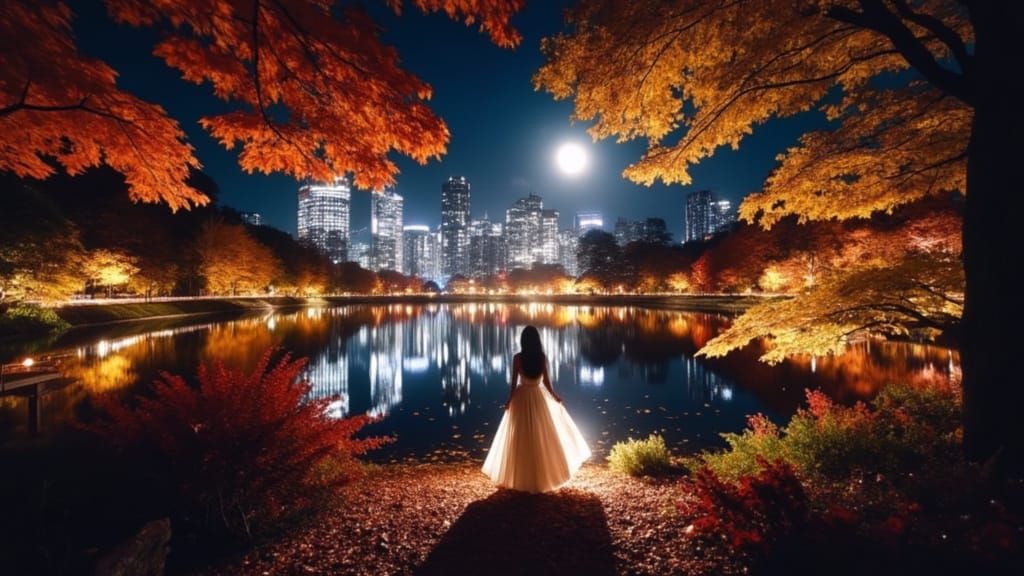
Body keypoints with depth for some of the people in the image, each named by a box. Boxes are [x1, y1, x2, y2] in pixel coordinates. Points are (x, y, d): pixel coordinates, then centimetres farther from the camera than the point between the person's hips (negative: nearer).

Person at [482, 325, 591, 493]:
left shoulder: (517, 358, -13)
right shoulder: (542, 357, -9)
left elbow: (514, 383, -9)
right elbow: (547, 382, -6)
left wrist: (509, 400, 3)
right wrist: (555, 397, 10)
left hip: (521, 397, -1)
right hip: (538, 397, 1)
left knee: (521, 439, 11)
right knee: (543, 437, 15)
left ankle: (520, 478, 22)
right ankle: (543, 475, 26)